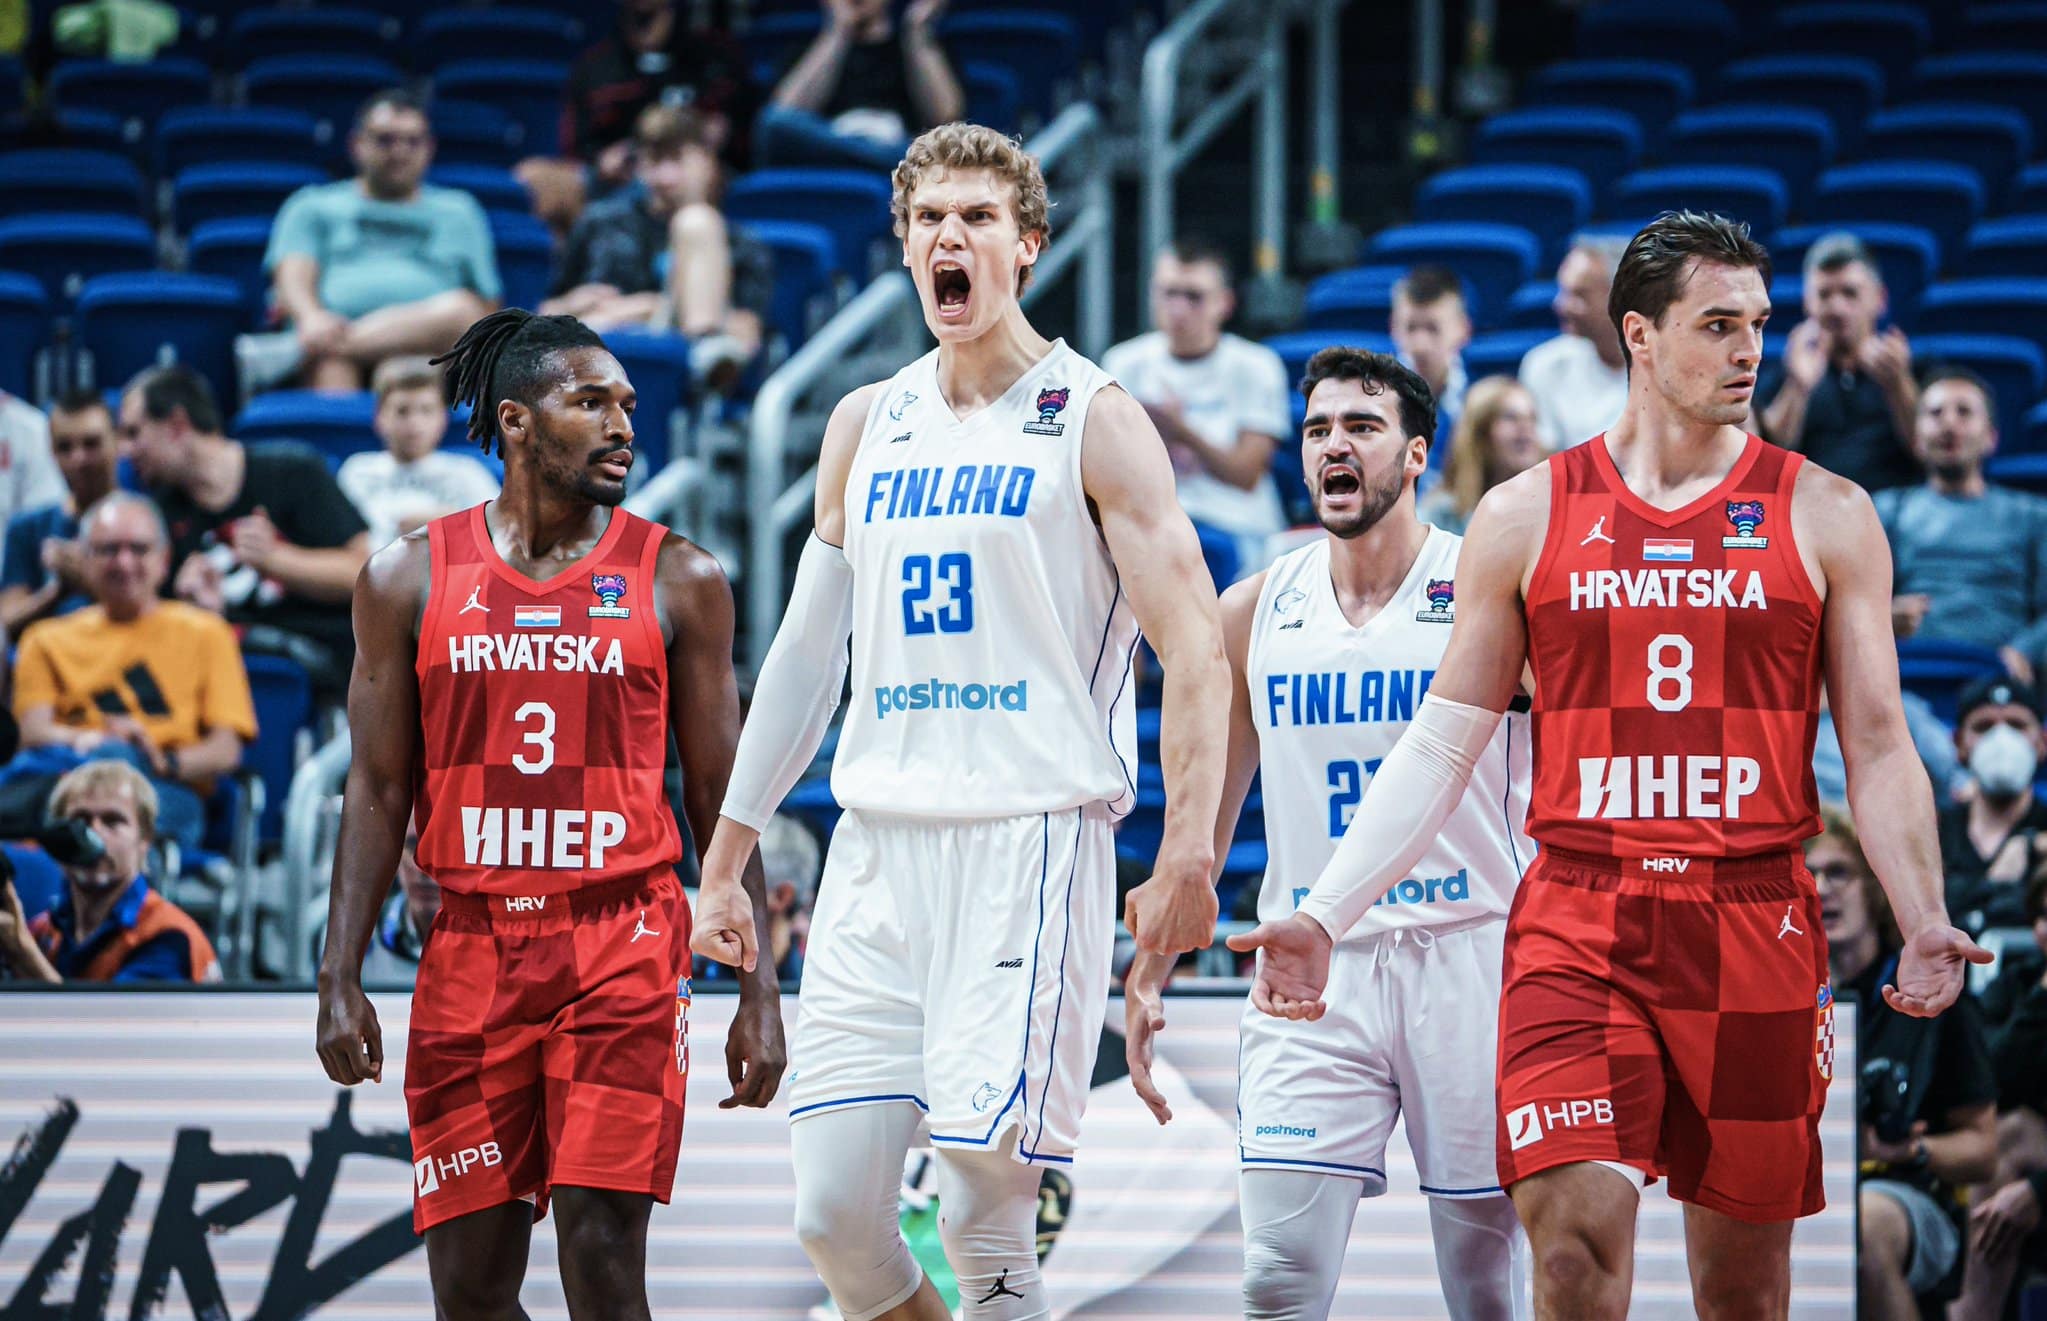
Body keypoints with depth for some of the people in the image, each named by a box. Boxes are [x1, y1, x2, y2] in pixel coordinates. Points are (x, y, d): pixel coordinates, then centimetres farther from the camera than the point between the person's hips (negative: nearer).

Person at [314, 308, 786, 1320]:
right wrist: (340, 978, 1)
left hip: (624, 943, -2)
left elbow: (720, 798, 6)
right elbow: (377, 792, 8)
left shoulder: (677, 580, 4)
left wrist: (757, 991, 2)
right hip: (472, 944, 2)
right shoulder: (412, 578, 6)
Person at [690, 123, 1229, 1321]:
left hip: (1031, 838, -5)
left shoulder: (1092, 423, -1)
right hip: (877, 848, 5)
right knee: (833, 1206, -2)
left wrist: (1188, 858, -17)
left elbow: (1196, 656, -6)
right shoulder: (865, 427, 16)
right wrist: (727, 858, 18)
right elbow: (808, 650, 22)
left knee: (988, 1211, -13)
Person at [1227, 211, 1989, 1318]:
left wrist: (1923, 923, -11)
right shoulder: (1527, 518, 6)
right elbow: (1441, 743, 9)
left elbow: (1878, 747, 5)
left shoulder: (1823, 517, 6)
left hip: (1757, 933, 1)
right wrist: (1322, 917, 0)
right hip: (1574, 926, -1)